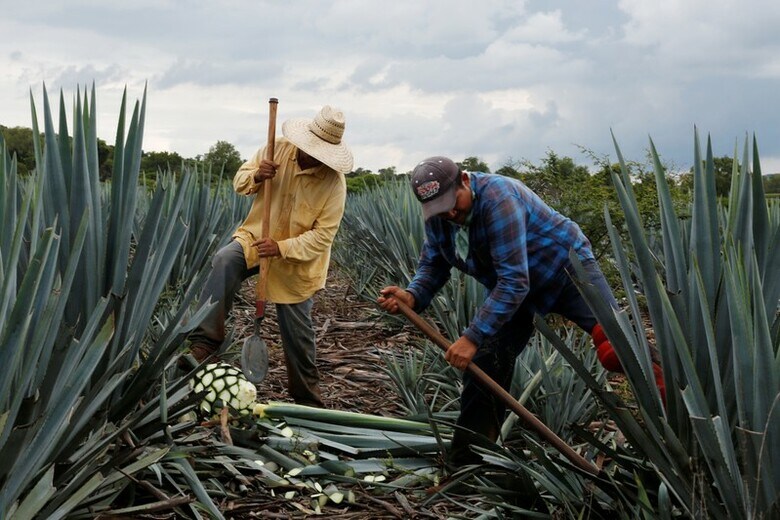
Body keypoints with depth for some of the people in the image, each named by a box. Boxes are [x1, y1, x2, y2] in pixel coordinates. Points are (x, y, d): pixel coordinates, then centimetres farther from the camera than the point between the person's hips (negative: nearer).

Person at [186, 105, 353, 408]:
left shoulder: (334, 182, -19)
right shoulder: (278, 149, -11)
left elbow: (323, 235, -20)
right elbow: (239, 181, 1)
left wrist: (282, 248, -32)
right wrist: (255, 177, -23)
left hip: (297, 261, -2)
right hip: (256, 237, 2)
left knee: (297, 332, 5)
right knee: (225, 262, -32)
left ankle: (307, 399, 25)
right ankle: (205, 343, -31)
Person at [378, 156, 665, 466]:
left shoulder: (498, 198, -33)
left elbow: (514, 281, -36)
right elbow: (432, 265, 1)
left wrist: (473, 337, -39)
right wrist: (412, 296, -23)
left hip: (566, 268, -6)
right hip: (513, 291, 7)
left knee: (615, 348, -26)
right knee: (483, 363, -2)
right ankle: (466, 464, 8)